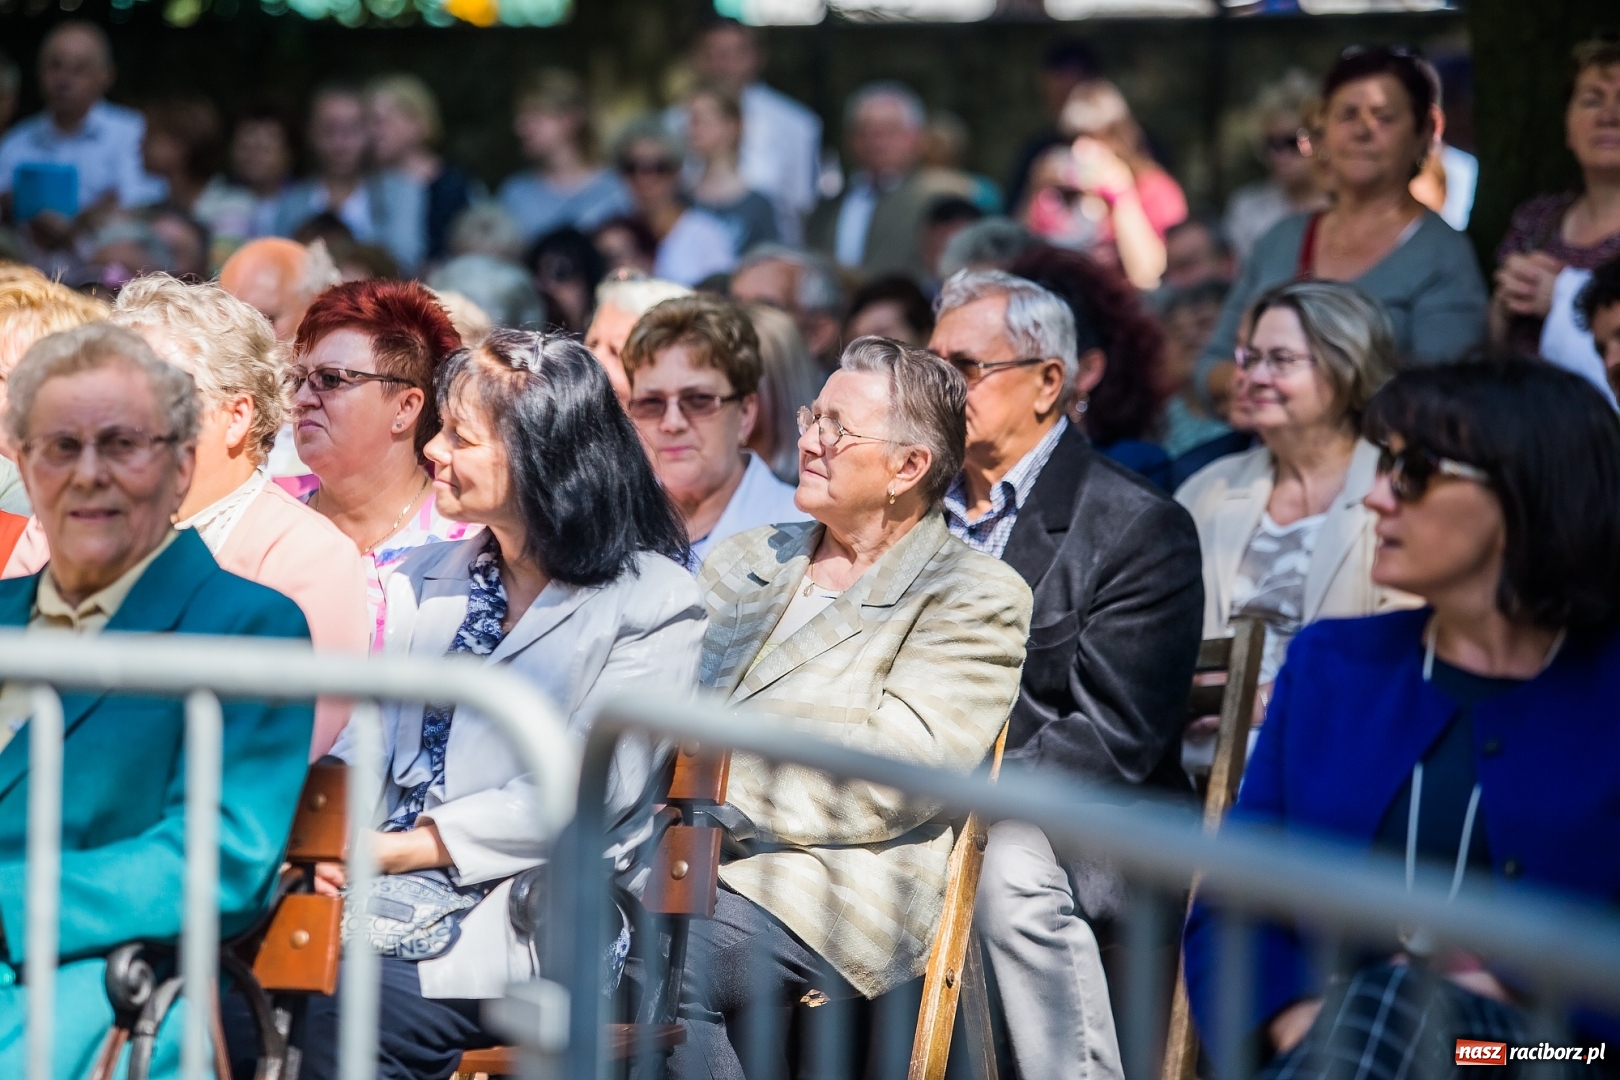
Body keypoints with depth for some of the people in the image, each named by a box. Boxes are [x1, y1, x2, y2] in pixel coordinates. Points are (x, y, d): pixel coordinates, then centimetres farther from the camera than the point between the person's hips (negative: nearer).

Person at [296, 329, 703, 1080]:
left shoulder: (655, 604, 1)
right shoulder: (427, 581, 22)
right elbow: (366, 736, 14)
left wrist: (412, 848, -16)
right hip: (382, 895, 5)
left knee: (344, 1017, -33)